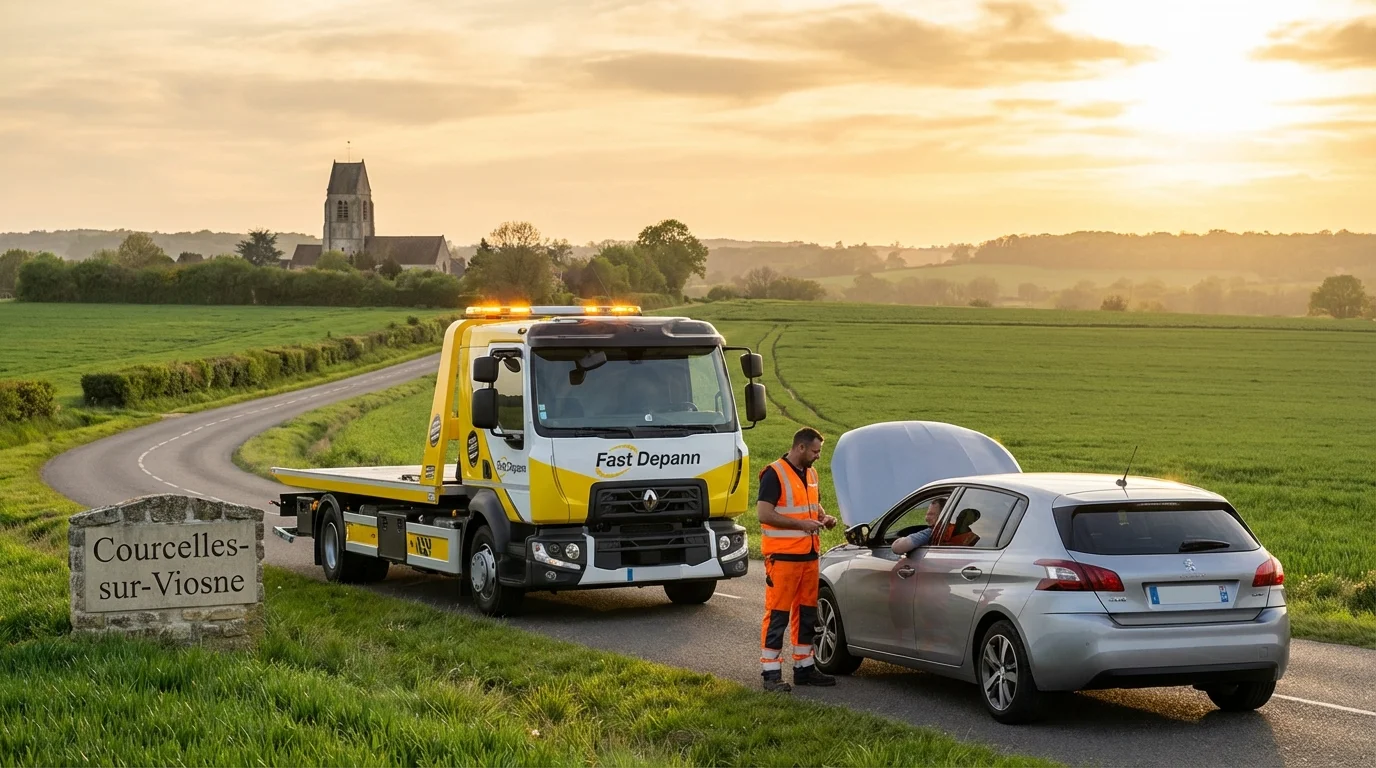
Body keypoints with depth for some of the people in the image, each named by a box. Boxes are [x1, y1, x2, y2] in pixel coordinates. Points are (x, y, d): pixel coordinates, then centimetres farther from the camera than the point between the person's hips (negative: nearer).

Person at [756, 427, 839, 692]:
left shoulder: (810, 474, 15)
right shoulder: (774, 474, -11)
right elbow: (764, 513, -17)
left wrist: (823, 517, 6)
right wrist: (802, 524, -19)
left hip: (809, 555, 8)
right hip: (782, 556, -8)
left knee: (807, 613, 13)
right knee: (777, 614, -6)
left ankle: (804, 667, 22)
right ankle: (771, 673, -2)